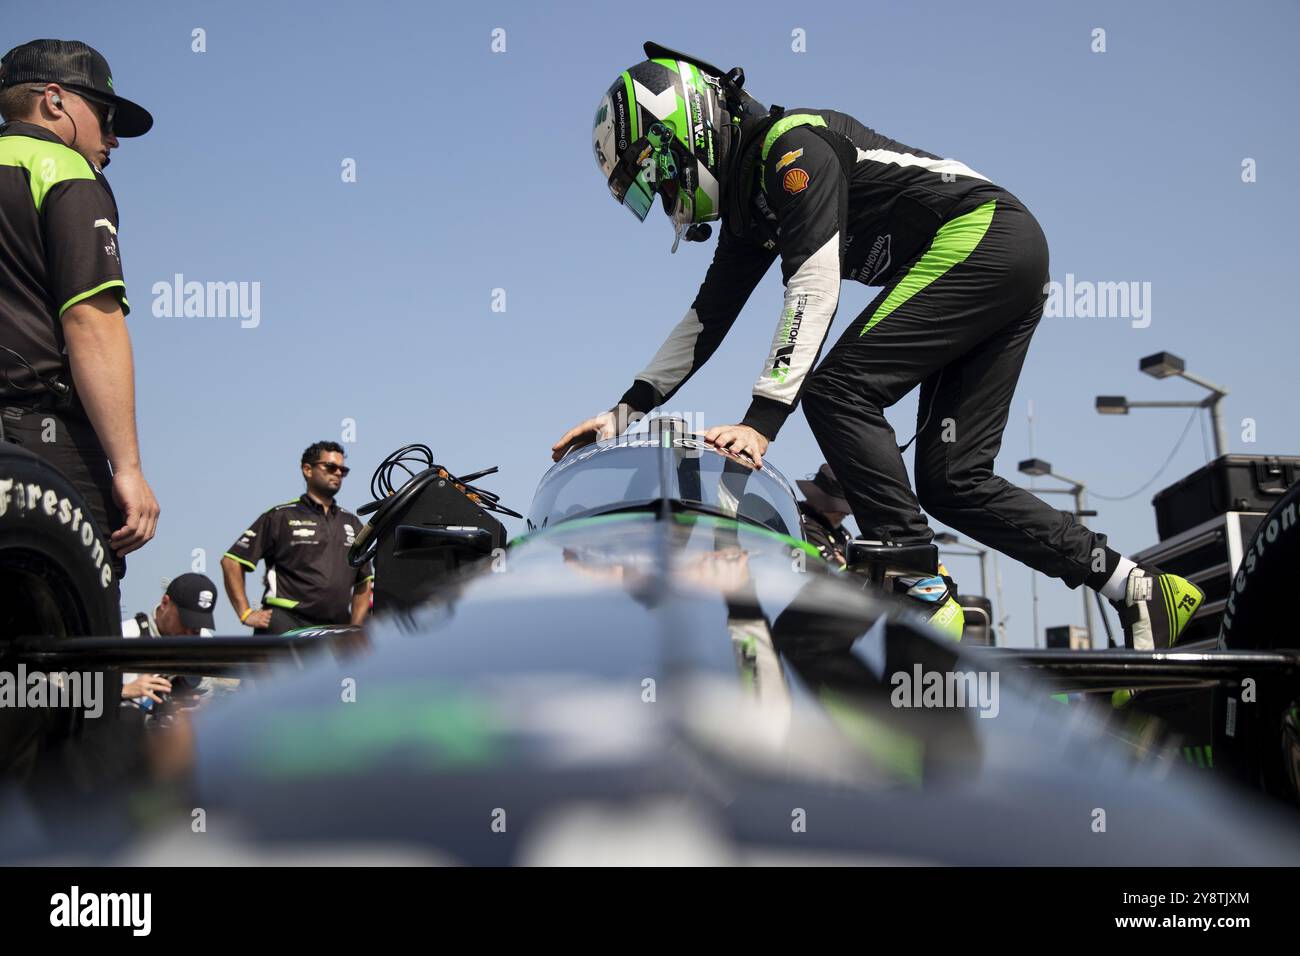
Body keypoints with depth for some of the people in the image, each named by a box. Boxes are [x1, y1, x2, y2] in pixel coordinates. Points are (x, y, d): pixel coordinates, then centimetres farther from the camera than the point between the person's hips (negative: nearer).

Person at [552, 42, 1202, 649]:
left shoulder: (791, 143, -12)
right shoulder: (749, 197, 17)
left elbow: (813, 290, -22)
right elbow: (708, 316, 19)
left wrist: (761, 419, -27)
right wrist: (627, 409, 10)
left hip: (985, 233, -10)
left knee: (836, 390, -17)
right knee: (951, 481, 3)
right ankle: (1137, 587, 3)